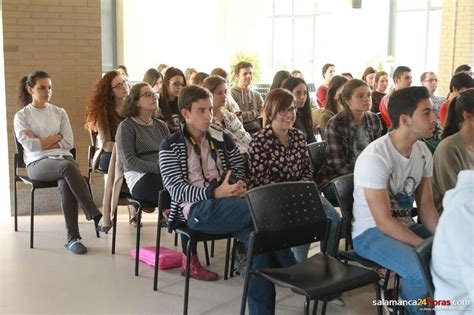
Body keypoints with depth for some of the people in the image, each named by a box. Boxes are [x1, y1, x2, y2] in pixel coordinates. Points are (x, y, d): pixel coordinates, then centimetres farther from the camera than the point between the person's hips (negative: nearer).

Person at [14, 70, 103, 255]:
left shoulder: (59, 113, 17)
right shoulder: (21, 116, 9)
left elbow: (68, 143, 7)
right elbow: (31, 146, -6)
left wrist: (40, 141, 0)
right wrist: (57, 137, 0)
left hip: (63, 158, 3)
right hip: (37, 164, -3)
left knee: (66, 184, -34)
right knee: (68, 167, -37)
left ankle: (72, 238, -32)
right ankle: (95, 215, -36)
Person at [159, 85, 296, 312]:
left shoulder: (223, 140, 18)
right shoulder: (170, 146, 6)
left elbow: (240, 172, 18)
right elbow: (176, 189, -6)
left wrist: (239, 187, -9)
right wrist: (215, 192, -20)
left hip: (229, 206, 5)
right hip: (196, 210, -4)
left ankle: (262, 309, -25)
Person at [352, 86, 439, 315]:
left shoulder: (423, 152, 1)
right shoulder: (375, 157, -24)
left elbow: (426, 206, 3)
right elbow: (384, 222, -23)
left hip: (406, 227, 8)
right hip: (371, 233, -8)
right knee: (423, 271, -30)